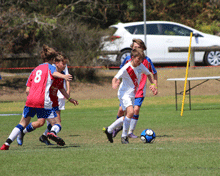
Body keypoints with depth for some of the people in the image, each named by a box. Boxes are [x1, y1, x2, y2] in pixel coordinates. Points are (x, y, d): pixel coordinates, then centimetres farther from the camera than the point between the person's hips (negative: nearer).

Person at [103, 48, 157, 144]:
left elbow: (148, 74, 19)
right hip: (124, 94, -8)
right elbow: (115, 78, -21)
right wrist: (114, 85, -43)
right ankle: (124, 136, -13)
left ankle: (109, 130, 27)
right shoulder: (126, 68, -18)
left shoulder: (140, 66, 1)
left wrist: (152, 85, 5)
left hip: (132, 95, 8)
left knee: (127, 116, 12)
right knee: (130, 112, -26)